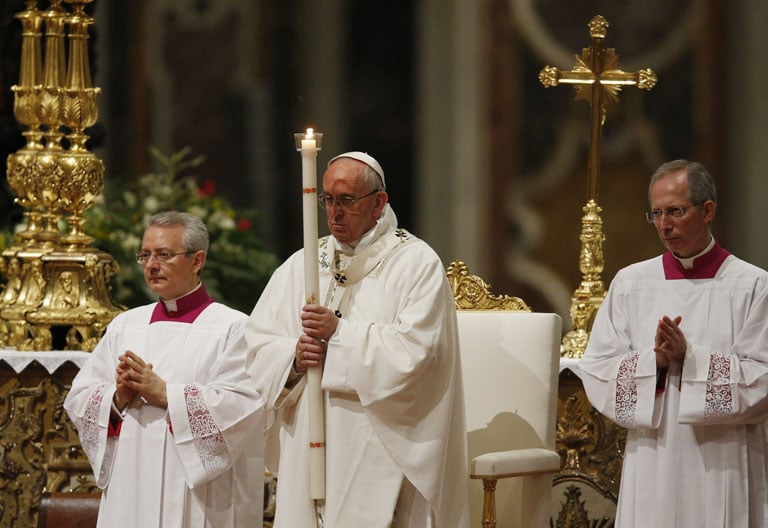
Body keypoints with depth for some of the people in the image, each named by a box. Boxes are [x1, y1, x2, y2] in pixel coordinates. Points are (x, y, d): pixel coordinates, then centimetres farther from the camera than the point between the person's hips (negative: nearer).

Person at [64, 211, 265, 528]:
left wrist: (164, 394, -16)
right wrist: (118, 397, -10)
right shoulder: (125, 325, 14)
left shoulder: (232, 327, -2)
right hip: (129, 489, 4)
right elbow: (78, 399, 11)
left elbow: (243, 405, -14)